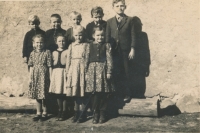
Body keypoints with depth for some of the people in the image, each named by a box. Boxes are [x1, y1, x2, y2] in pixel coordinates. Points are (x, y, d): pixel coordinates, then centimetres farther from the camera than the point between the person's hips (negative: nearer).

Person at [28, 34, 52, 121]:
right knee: (37, 96, 10)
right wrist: (30, 77, 8)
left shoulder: (47, 52, -4)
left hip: (44, 76, -4)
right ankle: (38, 113, 21)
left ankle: (44, 112, 13)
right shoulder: (32, 53, 7)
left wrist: (50, 77, -5)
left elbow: (49, 66, -4)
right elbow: (31, 66, 11)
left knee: (44, 96, -2)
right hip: (35, 76, 4)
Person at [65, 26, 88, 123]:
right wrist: (67, 71, 7)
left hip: (82, 69, -3)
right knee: (75, 92, 4)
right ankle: (76, 112, 14)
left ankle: (82, 113, 5)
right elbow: (68, 59, 11)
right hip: (73, 70, 3)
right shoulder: (71, 46, 10)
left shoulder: (86, 45, 2)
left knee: (82, 92, -3)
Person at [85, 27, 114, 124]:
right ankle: (95, 113, 12)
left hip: (103, 70, -1)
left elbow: (109, 59, 0)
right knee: (95, 93, 1)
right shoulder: (90, 46, 8)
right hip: (92, 70, 1)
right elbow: (86, 60, 8)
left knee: (103, 94, 2)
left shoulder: (106, 46, 4)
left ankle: (102, 114, 14)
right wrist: (86, 72, 4)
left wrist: (109, 72, -6)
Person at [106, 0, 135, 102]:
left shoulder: (129, 20, 4)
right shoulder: (110, 22, 9)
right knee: (115, 74, 2)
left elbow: (132, 35, 2)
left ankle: (126, 94, 12)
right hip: (114, 51, 2)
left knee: (126, 74, 3)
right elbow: (107, 37, 9)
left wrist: (132, 49, -4)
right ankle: (118, 94, 11)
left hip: (125, 51, -1)